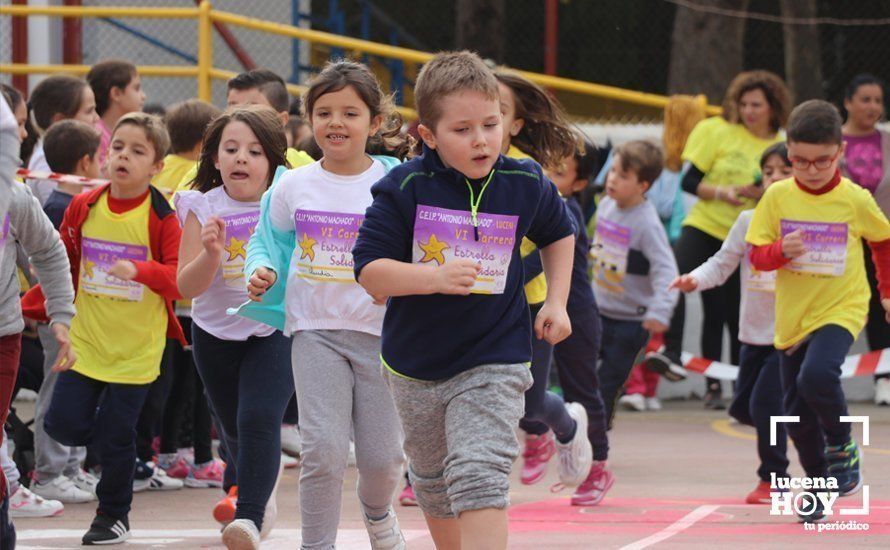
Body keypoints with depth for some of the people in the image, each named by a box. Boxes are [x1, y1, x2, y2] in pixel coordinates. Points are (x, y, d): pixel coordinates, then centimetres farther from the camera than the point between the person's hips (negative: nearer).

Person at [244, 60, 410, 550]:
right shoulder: (294, 187, 2)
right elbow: (266, 241, 15)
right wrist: (261, 273, -5)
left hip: (380, 331, 0)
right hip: (316, 332, 0)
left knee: (381, 456, 4)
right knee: (324, 450, -12)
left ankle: (376, 511, 38)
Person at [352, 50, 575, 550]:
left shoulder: (526, 185, -6)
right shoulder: (405, 188, -14)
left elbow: (559, 233, 17)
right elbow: (368, 269, -17)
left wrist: (557, 302, 8)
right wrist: (436, 276, -30)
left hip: (493, 363, -2)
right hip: (416, 366, 2)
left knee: (480, 476, -19)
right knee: (433, 481, 21)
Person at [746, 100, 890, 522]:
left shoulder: (856, 200, -9)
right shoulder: (777, 197, -5)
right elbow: (757, 255, -3)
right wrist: (781, 251, -24)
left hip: (841, 309, -3)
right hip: (792, 315, 3)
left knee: (817, 375, -29)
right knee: (797, 413, 7)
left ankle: (843, 446, -4)